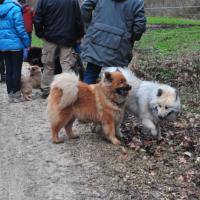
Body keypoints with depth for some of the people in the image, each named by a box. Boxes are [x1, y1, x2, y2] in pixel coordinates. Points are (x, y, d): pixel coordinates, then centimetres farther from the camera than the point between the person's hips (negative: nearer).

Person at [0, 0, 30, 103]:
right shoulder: (15, 8, -14)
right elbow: (19, 28, -17)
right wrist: (27, 42, -9)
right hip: (15, 44, -6)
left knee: (9, 70, 12)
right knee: (16, 70, 2)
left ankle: (10, 94, 16)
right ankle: (16, 95, 6)